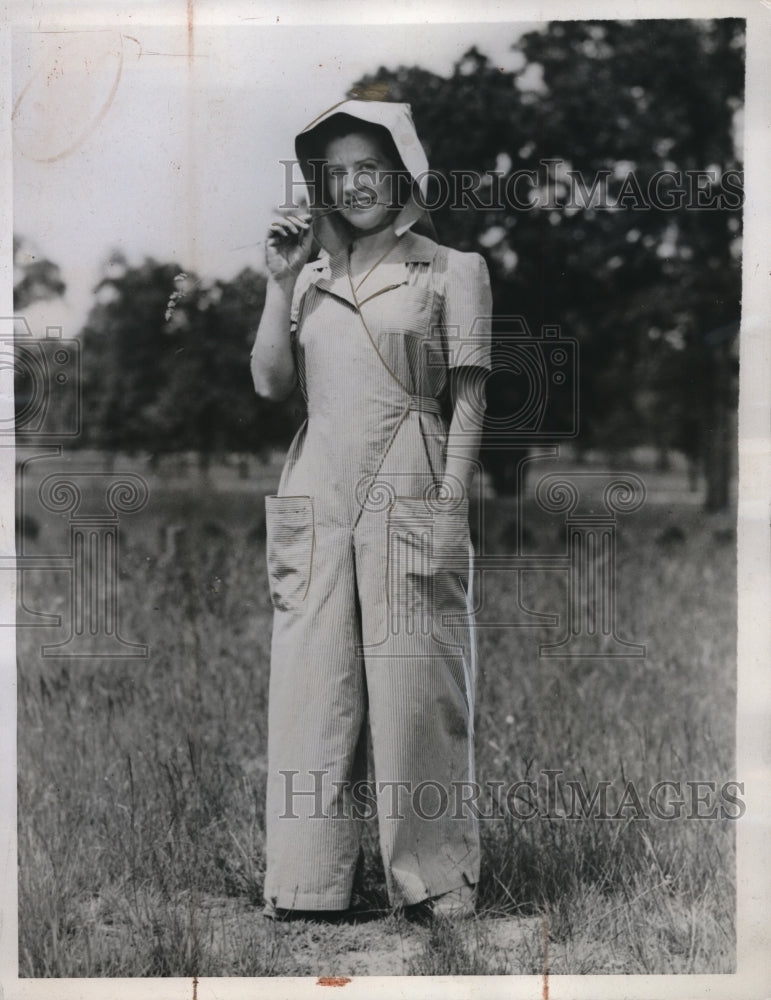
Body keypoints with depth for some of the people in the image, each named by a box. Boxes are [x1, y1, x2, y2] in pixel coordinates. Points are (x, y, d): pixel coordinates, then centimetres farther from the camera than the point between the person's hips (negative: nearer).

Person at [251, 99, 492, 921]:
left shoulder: (452, 270, 4)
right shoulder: (313, 277, 16)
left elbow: (467, 400, -1)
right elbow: (270, 384, 9)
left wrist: (450, 509, -9)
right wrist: (280, 283, 3)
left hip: (408, 500, -4)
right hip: (317, 501, 4)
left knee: (412, 690, -1)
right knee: (311, 691, 4)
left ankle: (432, 884, 10)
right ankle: (306, 884, 11)